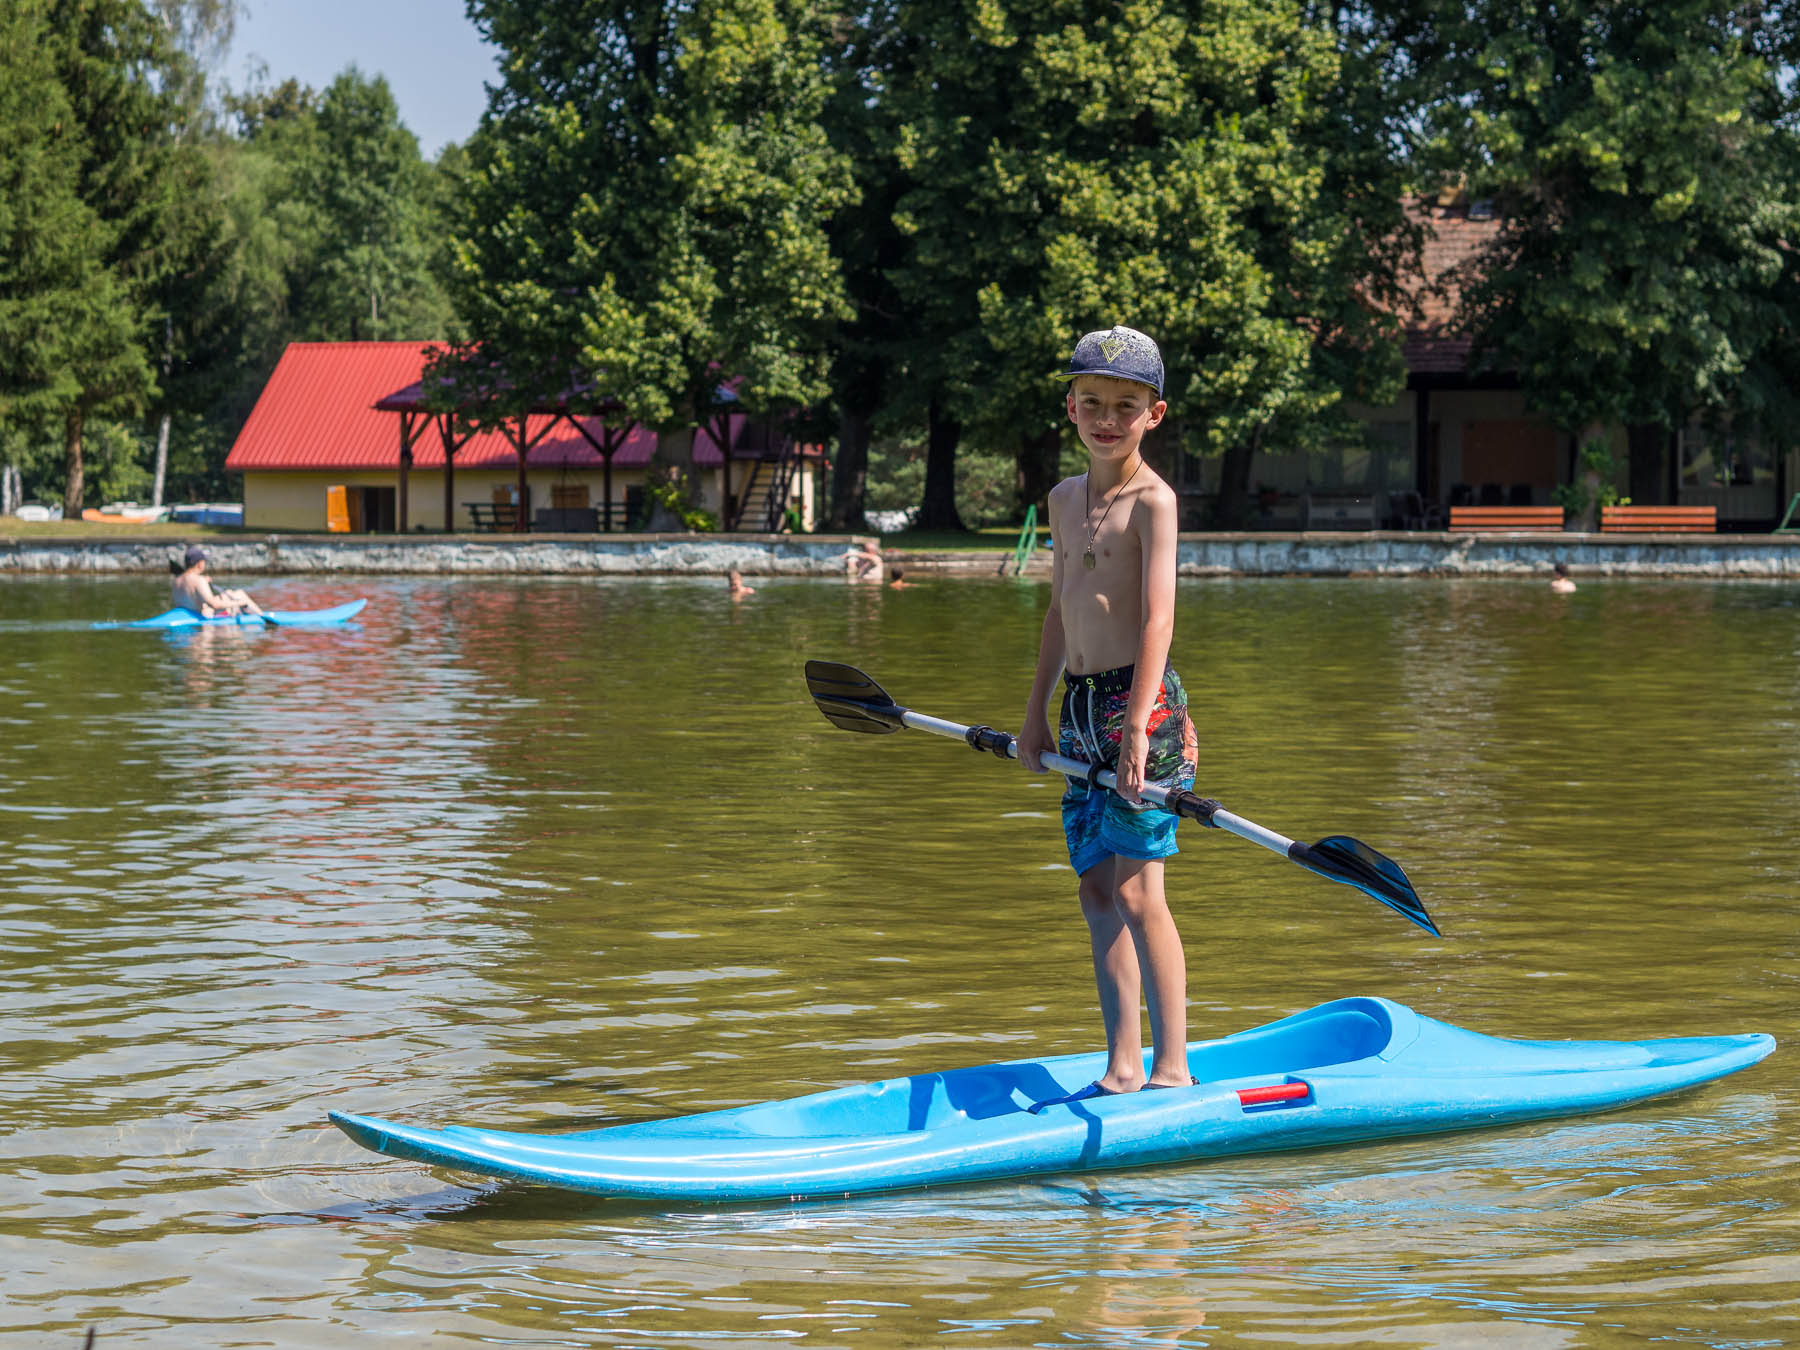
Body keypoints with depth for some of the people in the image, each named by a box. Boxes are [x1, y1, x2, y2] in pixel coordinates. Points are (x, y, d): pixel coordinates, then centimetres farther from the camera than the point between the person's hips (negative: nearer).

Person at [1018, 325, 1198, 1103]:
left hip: (1140, 701, -8)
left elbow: (1157, 618, -17)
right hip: (1081, 707, 8)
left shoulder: (1152, 499, -9)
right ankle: (1122, 1068, 12)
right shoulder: (1065, 500, 15)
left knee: (1137, 892, -11)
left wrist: (1138, 729, -24)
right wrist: (1037, 713, 24)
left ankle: (1171, 1067, -7)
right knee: (1096, 893, 7)